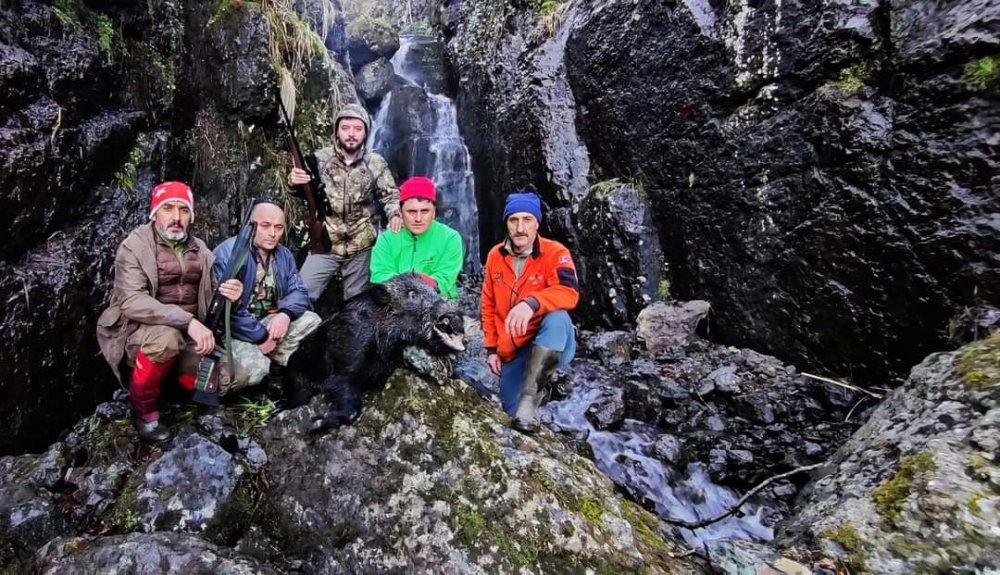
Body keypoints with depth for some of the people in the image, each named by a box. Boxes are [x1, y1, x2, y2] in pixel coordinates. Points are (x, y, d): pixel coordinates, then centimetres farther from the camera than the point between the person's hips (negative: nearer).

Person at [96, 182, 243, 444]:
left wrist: (229, 294, -21)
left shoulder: (200, 249, 7)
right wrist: (188, 321, -36)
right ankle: (143, 408, -12)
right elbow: (132, 302, -23)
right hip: (139, 331, -5)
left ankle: (171, 378, 16)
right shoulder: (134, 246, -9)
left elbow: (210, 297, 6)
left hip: (188, 335, 5)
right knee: (166, 338, -39)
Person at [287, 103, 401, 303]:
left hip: (362, 247, 1)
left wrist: (395, 214, -18)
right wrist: (293, 180, -25)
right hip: (325, 245, 0)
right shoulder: (320, 159, -3)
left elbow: (391, 195, 4)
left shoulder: (376, 163, -2)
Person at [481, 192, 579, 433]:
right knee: (512, 412, -3)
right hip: (513, 351, 4)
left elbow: (569, 293, -32)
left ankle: (530, 398, -31)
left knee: (557, 318, -36)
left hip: (553, 345, -4)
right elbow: (488, 305, 11)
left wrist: (531, 302, -49)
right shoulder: (495, 256, 1)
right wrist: (491, 348, 7)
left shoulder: (555, 253, -14)